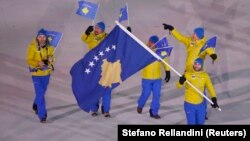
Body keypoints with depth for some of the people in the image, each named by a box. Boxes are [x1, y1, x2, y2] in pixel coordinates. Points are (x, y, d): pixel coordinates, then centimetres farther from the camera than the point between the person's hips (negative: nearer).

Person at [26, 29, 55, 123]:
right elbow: (29, 61, -15)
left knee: (42, 92, 22)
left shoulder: (49, 47, -4)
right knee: (40, 94, -11)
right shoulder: (32, 47, -16)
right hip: (36, 74, -5)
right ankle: (42, 115, -6)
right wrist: (38, 63, -32)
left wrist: (50, 59, -17)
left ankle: (36, 106, 50)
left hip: (46, 73, 5)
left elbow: (52, 57, 7)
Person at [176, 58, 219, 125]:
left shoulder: (205, 76, -1)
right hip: (189, 104, -3)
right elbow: (178, 86, -15)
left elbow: (210, 87, -4)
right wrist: (181, 82, -38)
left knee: (200, 122, 15)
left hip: (201, 104, 3)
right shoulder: (188, 74, -9)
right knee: (191, 122, 0)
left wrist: (214, 99, -17)